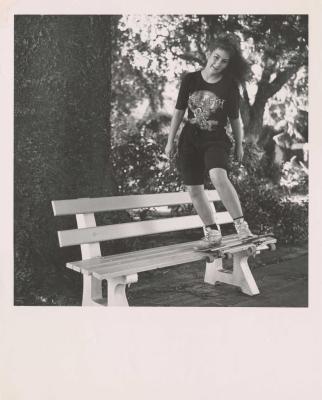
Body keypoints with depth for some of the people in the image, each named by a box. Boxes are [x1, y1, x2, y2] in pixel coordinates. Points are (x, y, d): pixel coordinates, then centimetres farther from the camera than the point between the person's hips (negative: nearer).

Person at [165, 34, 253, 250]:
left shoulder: (229, 86, -5)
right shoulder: (190, 79, 0)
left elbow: (235, 119, 4)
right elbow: (179, 111, 6)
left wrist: (239, 145, 10)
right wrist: (171, 141, 7)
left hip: (216, 139, -3)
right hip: (190, 138, 4)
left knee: (218, 176, -32)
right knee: (194, 189, 3)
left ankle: (242, 226, -23)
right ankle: (212, 233, 19)